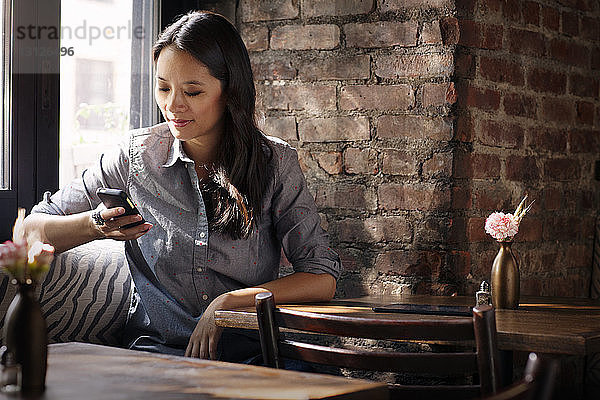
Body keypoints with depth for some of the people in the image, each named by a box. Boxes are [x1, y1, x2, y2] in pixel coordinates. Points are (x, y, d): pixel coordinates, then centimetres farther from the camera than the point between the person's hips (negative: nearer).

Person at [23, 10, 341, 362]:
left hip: (250, 356, 2)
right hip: (155, 345, -2)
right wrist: (94, 226, -17)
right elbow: (32, 230, 5)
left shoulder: (276, 163, -1)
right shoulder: (136, 156, 1)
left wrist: (228, 303, -18)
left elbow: (323, 279, -6)